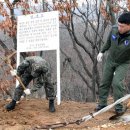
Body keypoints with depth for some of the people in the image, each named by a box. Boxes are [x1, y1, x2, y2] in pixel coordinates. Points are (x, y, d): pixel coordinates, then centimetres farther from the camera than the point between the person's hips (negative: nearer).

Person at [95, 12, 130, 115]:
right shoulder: (114, 29, -19)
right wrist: (102, 51, 8)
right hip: (110, 60, 4)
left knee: (117, 82, -18)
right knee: (105, 82, 8)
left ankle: (119, 107, -2)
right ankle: (102, 104, 23)